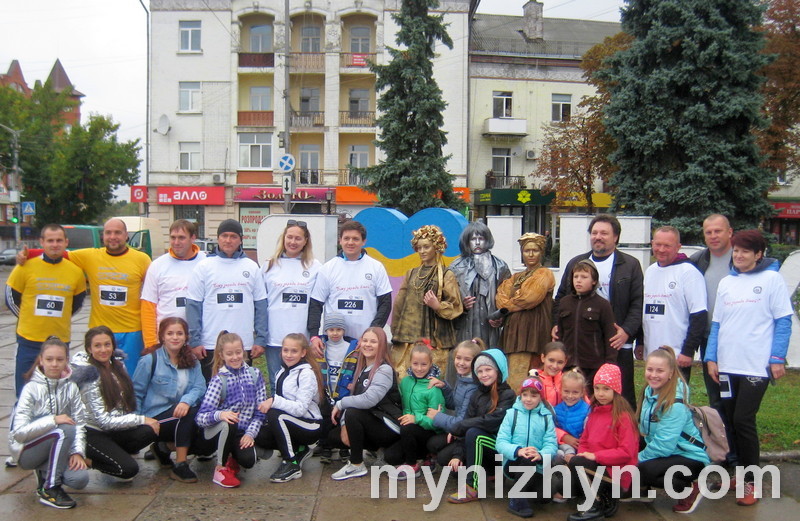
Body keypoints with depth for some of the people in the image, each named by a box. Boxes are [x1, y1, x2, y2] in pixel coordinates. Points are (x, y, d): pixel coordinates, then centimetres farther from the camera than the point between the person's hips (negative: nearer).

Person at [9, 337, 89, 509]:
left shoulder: (70, 388, -3)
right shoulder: (32, 389, -15)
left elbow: (79, 423, -4)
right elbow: (19, 432, -22)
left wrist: (78, 451, -18)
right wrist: (53, 420, -29)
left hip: (57, 448, 4)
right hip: (26, 451, -4)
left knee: (80, 479, -21)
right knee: (65, 430, -32)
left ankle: (45, 472, 11)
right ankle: (49, 490, -17)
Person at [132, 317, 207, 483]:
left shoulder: (192, 362, 6)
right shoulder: (150, 361, -6)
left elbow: (199, 387, -8)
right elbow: (136, 393, -7)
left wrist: (186, 401, -30)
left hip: (181, 416, 6)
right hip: (155, 419, -6)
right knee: (190, 412, -32)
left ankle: (163, 448, 8)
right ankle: (180, 466, -23)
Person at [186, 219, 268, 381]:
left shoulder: (252, 267, 7)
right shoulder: (204, 267, 2)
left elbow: (260, 305, 6)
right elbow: (193, 306, -1)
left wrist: (261, 340, 0)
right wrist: (194, 341, -7)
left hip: (245, 345, 2)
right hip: (210, 345, -1)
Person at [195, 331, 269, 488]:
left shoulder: (255, 374, -1)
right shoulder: (219, 380, -11)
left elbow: (260, 410, 0)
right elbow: (200, 417, -22)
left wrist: (250, 433, -13)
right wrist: (220, 415, -41)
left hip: (243, 432, 2)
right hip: (219, 430, -2)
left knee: (249, 460, -26)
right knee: (227, 424, -36)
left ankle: (233, 458, 14)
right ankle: (220, 468, -11)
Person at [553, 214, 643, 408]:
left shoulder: (630, 265, 5)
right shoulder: (575, 263, 15)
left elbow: (638, 303, -1)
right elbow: (560, 298, 18)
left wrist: (627, 331, -14)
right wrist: (556, 325, 4)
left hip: (616, 345, -3)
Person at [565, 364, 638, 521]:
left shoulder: (623, 416, -13)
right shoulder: (595, 412, 10)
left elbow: (626, 452, -18)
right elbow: (584, 441, 14)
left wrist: (596, 456, -21)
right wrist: (582, 454, -7)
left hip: (617, 471, -8)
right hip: (597, 466, 8)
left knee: (575, 463, -24)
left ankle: (597, 506, -5)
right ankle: (607, 499, 4)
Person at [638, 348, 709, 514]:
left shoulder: (675, 403, -23)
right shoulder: (649, 392, 0)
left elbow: (664, 445, -26)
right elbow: (644, 431, 7)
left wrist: (639, 458, -15)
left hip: (690, 458, -7)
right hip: (663, 453, 7)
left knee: (641, 471, -29)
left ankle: (690, 489, -7)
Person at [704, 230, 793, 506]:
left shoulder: (771, 279, -2)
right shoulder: (725, 283, 11)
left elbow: (783, 321, -4)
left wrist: (777, 359, -10)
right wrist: (711, 358, 6)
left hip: (757, 366, -5)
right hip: (727, 365, 5)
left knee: (743, 420, -7)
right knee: (731, 419, 9)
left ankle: (750, 481, 6)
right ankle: (741, 470, 24)